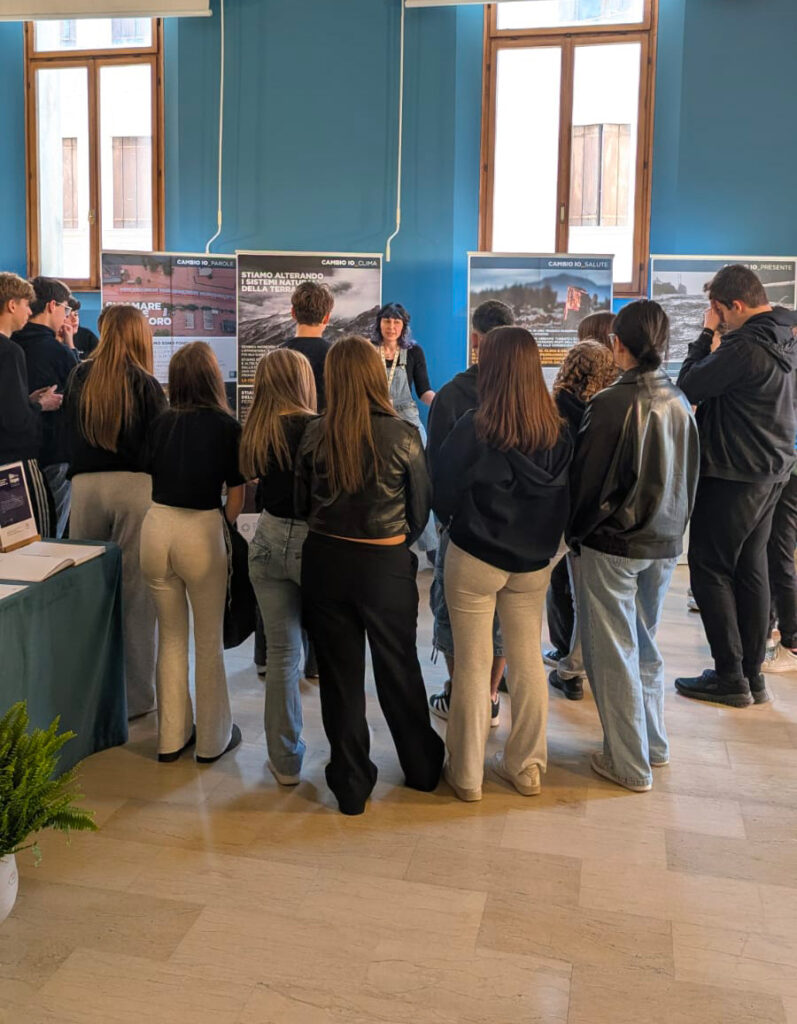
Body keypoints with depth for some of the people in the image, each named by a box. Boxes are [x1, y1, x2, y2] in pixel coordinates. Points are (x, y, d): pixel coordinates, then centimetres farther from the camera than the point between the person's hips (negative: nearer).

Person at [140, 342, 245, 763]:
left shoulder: (159, 424, 6)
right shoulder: (227, 426, -5)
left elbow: (148, 475, 10)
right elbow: (236, 496, -6)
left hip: (156, 527, 4)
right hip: (201, 531, -4)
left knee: (171, 637, 17)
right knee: (208, 642, 11)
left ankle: (171, 736, 27)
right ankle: (212, 739, 23)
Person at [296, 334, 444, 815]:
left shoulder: (315, 434, -7)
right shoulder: (403, 435, -11)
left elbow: (302, 504, 3)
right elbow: (420, 508, -1)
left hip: (325, 562, 1)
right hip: (387, 564, -1)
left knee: (340, 675, 12)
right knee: (398, 670, 17)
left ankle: (351, 785, 23)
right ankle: (422, 767, 35)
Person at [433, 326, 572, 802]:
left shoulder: (474, 428, -17)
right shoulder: (559, 431, -4)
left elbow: (443, 495, -7)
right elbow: (565, 497, 6)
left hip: (475, 558, -4)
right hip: (535, 561, 4)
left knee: (473, 663, 7)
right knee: (528, 659, 14)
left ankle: (467, 773, 18)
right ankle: (527, 766, 26)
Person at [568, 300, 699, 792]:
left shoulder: (612, 404, -20)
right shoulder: (679, 402, -1)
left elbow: (588, 478, -15)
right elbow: (689, 476, 9)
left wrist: (575, 531, 0)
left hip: (612, 544, -6)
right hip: (665, 543, 6)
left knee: (613, 653, 6)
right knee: (646, 644, 21)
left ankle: (630, 762, 15)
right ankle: (655, 743, 33)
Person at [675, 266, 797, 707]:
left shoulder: (744, 347, -21)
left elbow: (688, 387, -15)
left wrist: (706, 333, -6)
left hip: (733, 476, -9)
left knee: (710, 570, 1)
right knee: (750, 570, 13)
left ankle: (730, 677, 4)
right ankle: (753, 675, 20)